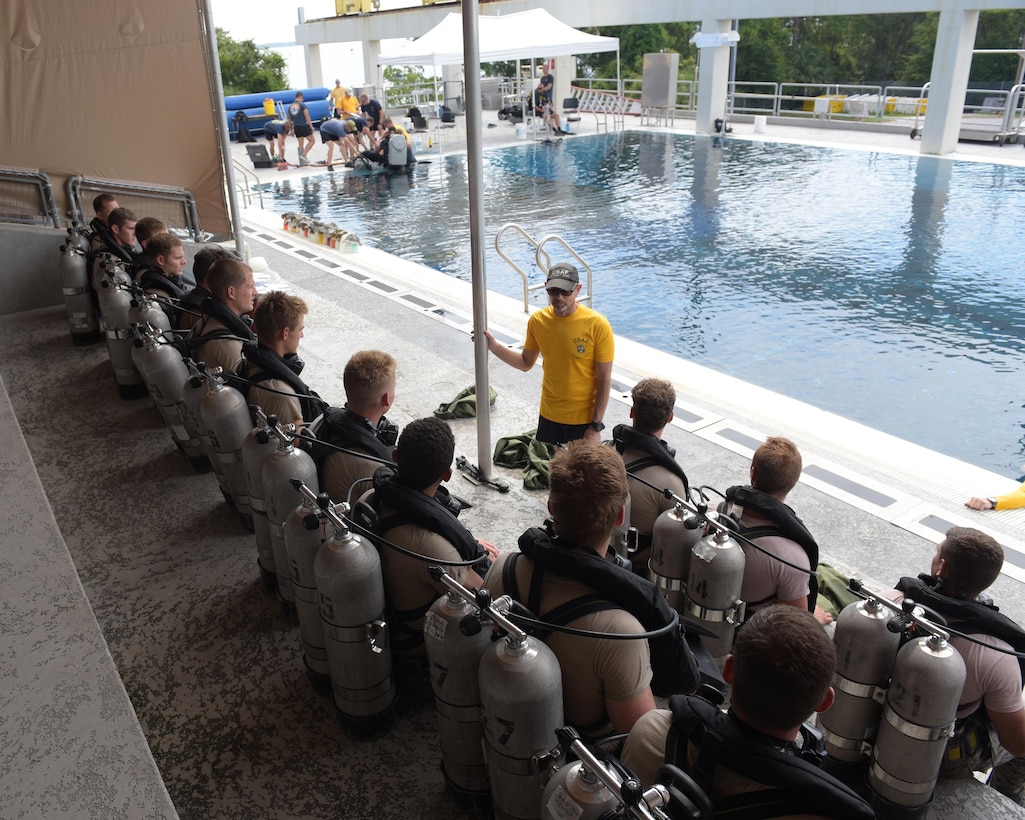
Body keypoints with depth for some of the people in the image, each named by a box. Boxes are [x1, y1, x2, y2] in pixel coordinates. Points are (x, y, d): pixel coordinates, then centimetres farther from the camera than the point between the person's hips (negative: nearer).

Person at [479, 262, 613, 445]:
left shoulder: (597, 325, -18)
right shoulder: (538, 320, -6)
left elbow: (604, 380, -14)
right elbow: (526, 363, 8)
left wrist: (596, 426, -14)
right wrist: (493, 346, -5)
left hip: (583, 419, -4)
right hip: (548, 416, 4)